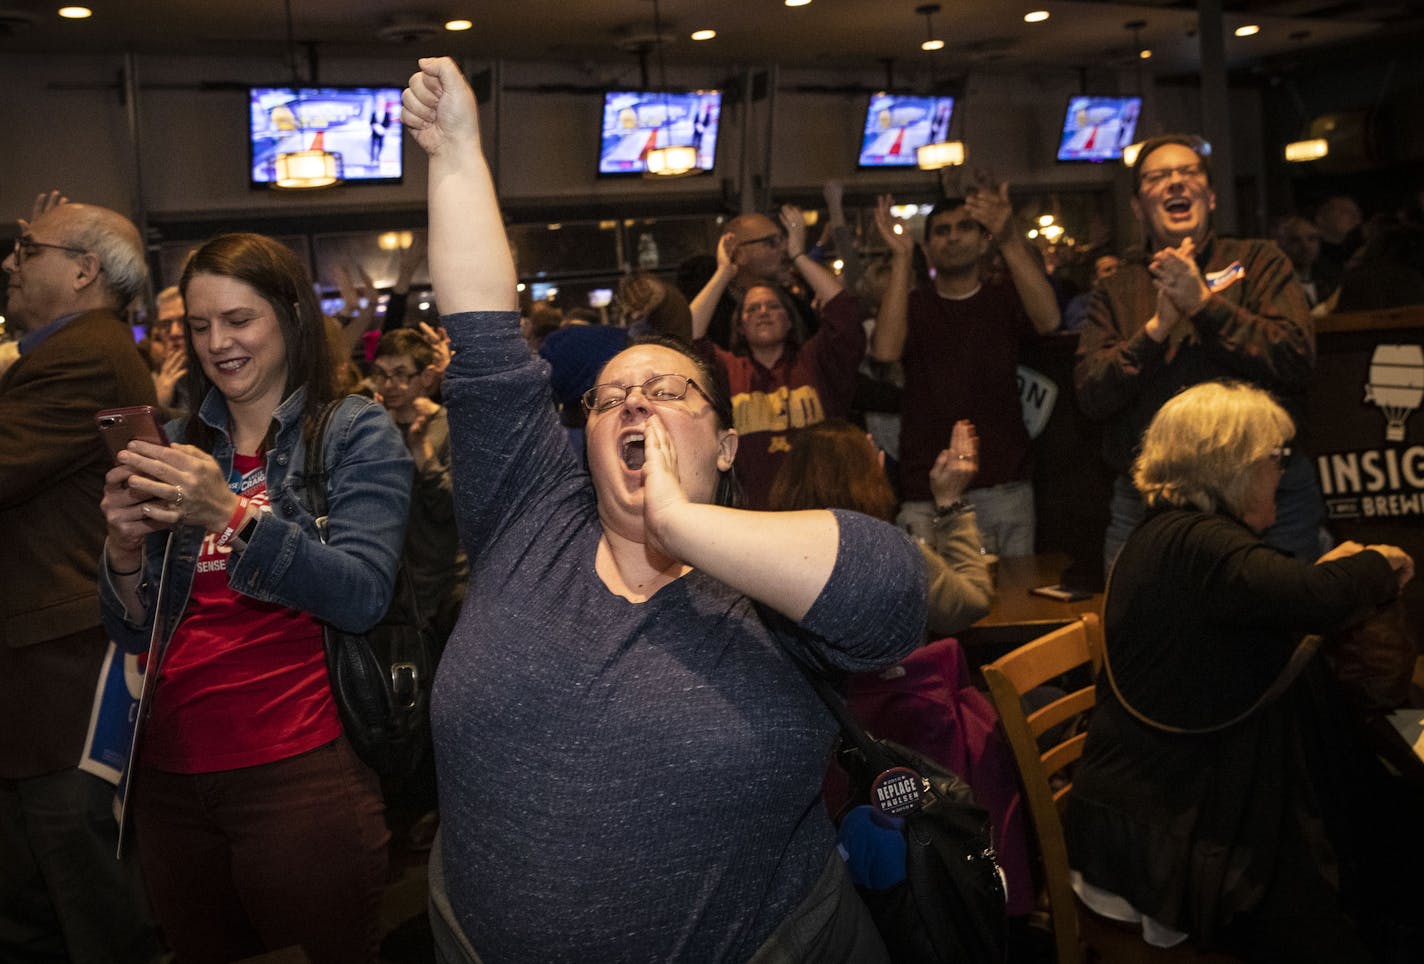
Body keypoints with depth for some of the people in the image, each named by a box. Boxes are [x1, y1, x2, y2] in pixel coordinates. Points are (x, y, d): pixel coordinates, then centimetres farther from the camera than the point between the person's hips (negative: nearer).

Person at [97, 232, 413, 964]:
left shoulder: (355, 431, -5)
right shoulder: (178, 444, 9)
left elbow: (364, 596, -17)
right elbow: (134, 633, 9)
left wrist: (232, 514, -27)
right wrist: (125, 546, -11)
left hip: (300, 770, -5)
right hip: (170, 773, 5)